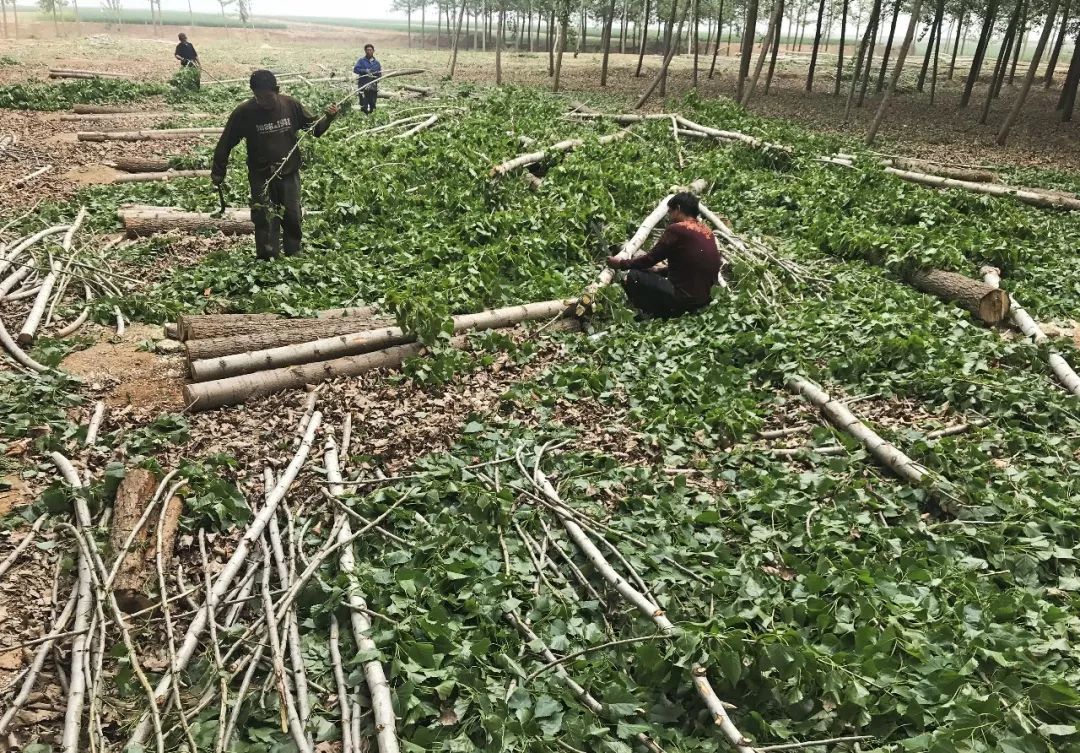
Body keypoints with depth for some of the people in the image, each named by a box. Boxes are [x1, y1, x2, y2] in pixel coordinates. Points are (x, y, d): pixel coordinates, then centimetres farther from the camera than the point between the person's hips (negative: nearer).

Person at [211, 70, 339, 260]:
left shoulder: (290, 105, -5)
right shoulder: (243, 113, -11)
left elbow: (313, 127, 9)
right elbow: (225, 144, -2)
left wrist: (328, 118, -10)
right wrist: (218, 172, 1)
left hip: (289, 173, 2)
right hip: (260, 177, -2)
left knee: (292, 216, 6)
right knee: (265, 220, -4)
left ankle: (294, 257, 24)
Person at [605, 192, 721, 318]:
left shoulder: (677, 229, -13)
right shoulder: (707, 232, 10)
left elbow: (650, 259, -5)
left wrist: (620, 264, 8)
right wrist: (658, 271, 27)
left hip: (684, 298, -9)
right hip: (703, 298, 9)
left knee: (634, 276, -1)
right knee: (654, 275, 28)